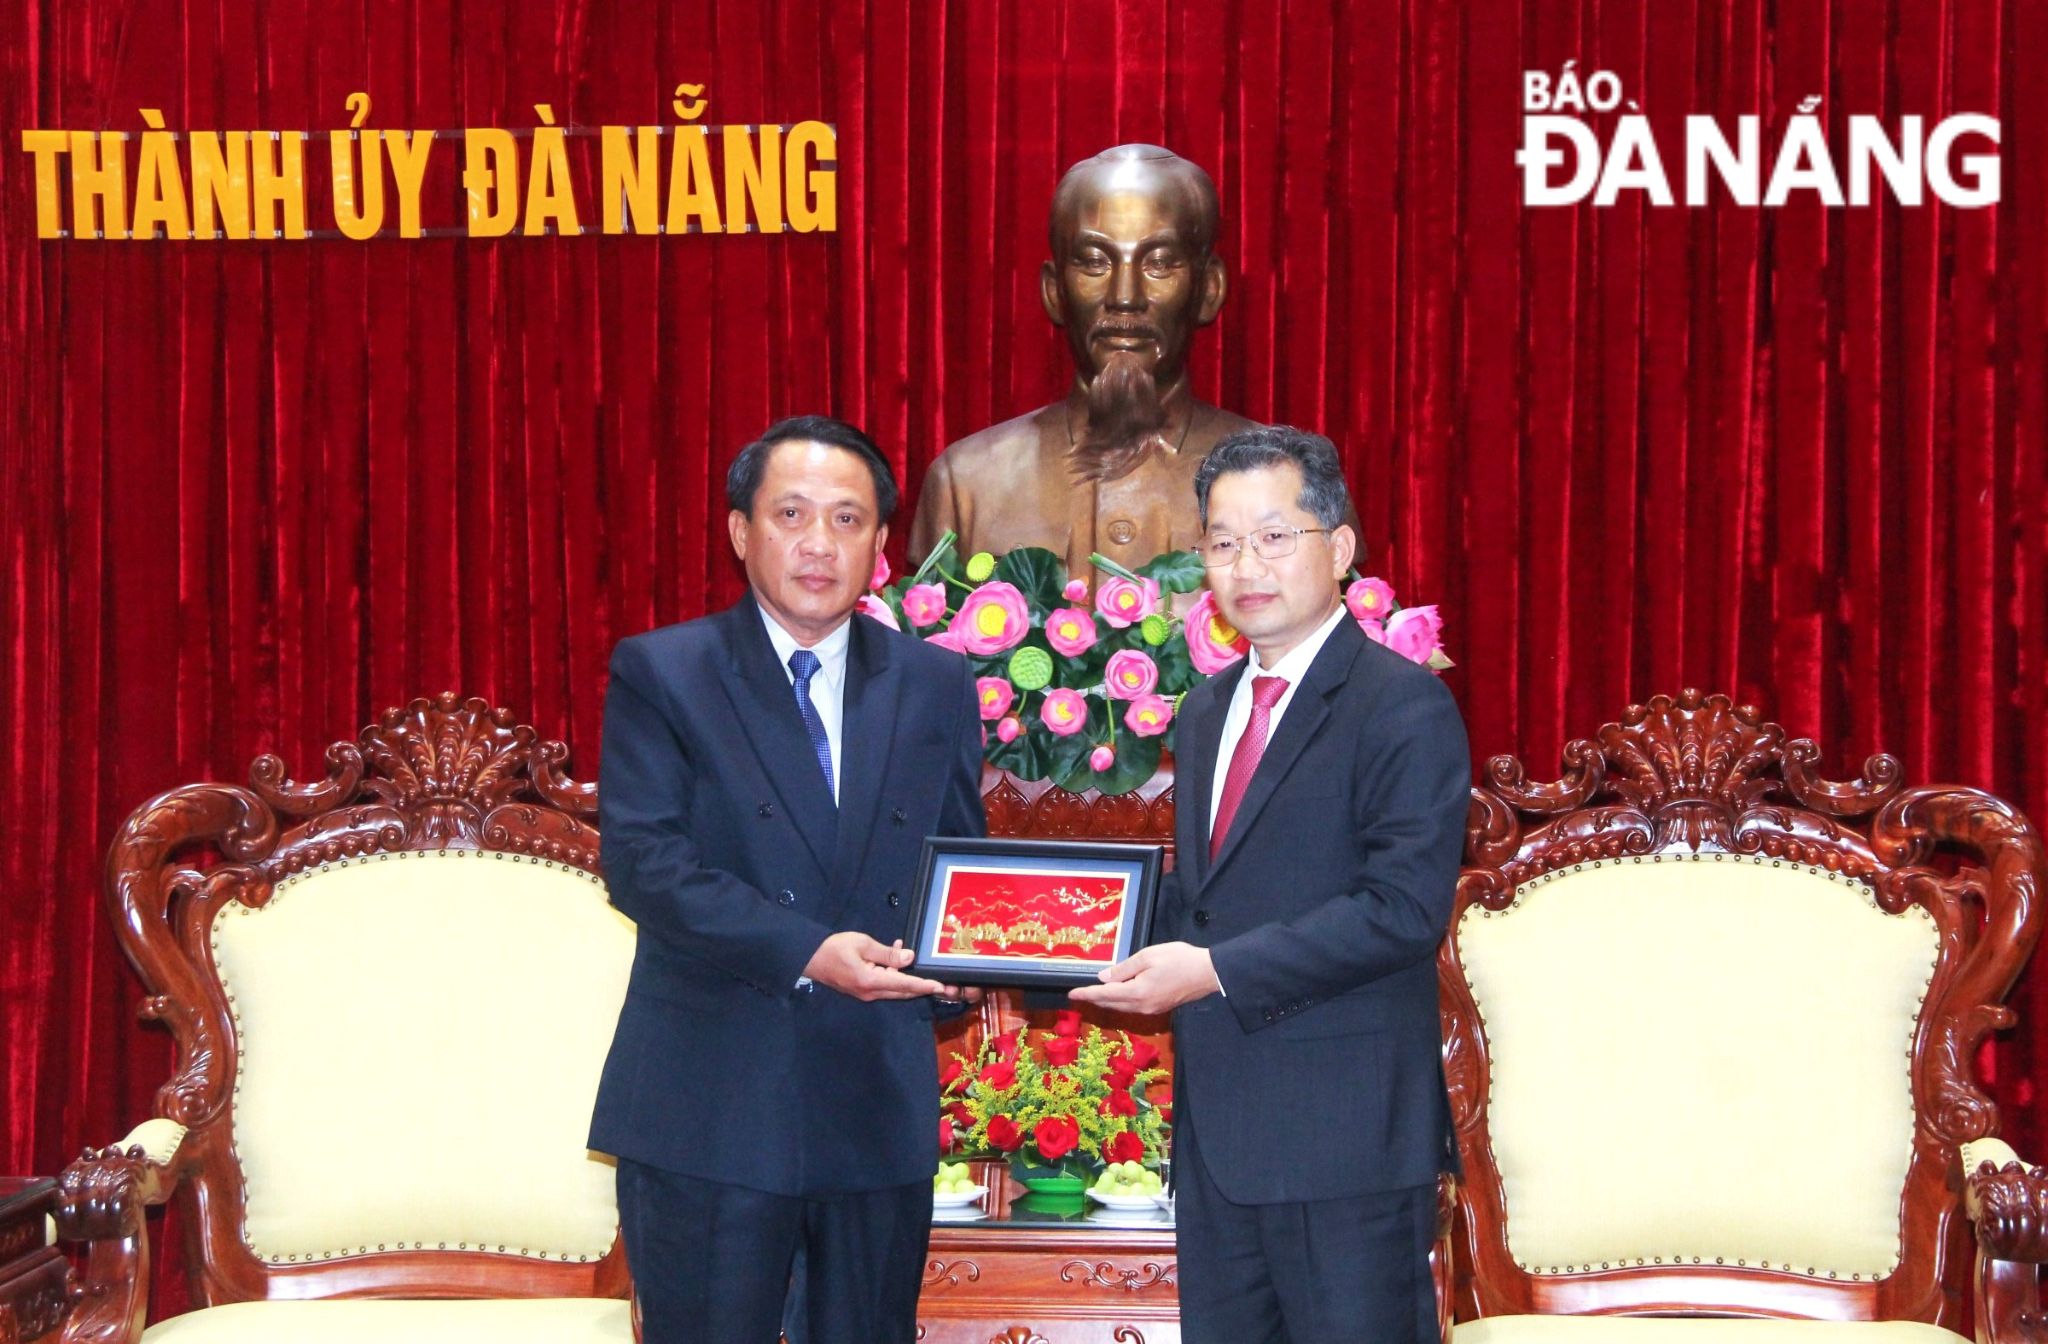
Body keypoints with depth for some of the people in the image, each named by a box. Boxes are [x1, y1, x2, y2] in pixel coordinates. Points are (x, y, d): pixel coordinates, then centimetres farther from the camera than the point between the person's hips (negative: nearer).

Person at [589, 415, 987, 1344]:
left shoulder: (937, 686, 10)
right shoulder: (660, 673, -1)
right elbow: (643, 861, -12)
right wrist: (806, 952, -22)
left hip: (882, 1103, 3)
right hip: (710, 1108, -3)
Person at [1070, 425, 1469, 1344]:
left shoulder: (1403, 708, -10)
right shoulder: (1207, 710, 17)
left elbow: (1405, 908, -19)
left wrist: (1215, 969, -21)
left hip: (1345, 1132, -8)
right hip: (1215, 1128, 8)